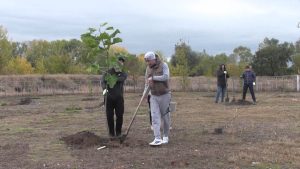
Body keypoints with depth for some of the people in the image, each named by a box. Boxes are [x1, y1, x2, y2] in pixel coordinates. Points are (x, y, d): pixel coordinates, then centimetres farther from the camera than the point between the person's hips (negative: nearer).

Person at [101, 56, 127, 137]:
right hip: (109, 96, 0)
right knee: (109, 115, 1)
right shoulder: (109, 71, 4)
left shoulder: (123, 74, 5)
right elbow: (103, 81, -9)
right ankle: (111, 132, 14)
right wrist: (104, 89, -28)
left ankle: (118, 132, 14)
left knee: (119, 115, -2)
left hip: (119, 97, 0)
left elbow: (121, 79, -19)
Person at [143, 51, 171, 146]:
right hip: (154, 96, 4)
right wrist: (145, 93, -3)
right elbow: (147, 82, 11)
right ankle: (157, 139, -11)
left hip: (164, 95, -3)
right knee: (155, 117, -8)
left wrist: (153, 78, -19)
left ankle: (165, 136, 22)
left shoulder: (163, 65, -7)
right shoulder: (148, 68, 7)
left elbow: (166, 77, -21)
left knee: (165, 117, 6)